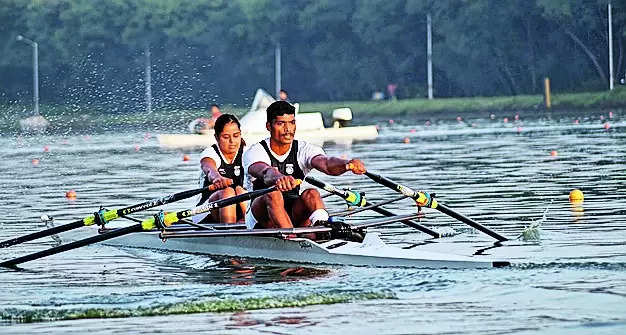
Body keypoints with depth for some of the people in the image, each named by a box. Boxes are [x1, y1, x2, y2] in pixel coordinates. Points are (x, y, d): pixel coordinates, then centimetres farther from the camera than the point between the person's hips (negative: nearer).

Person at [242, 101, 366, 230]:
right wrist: (278, 177, -58)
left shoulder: (304, 149, 1)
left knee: (311, 194, -26)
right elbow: (264, 171, -33)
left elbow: (325, 163, -21)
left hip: (294, 214, 3)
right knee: (273, 194, -33)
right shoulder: (255, 152, -9)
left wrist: (347, 164, -45)